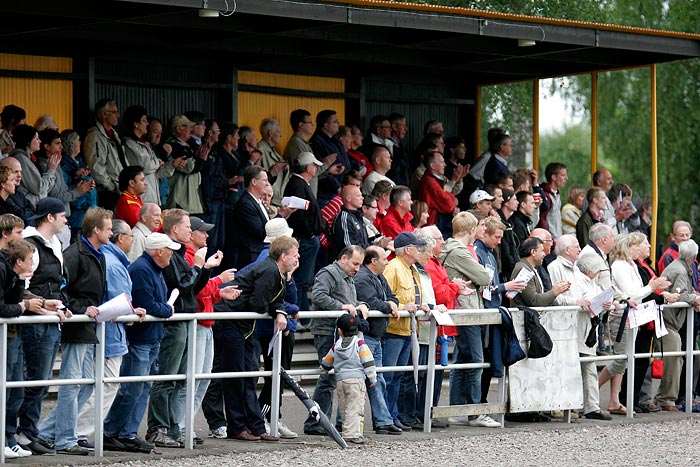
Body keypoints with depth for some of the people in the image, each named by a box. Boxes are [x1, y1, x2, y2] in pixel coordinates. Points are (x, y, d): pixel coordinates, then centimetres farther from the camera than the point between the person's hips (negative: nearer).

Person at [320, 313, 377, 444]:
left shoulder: (336, 346, 12)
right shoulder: (359, 343, 0)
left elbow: (325, 364, 24)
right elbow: (368, 361, -7)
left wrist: (325, 369, 47)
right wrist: (372, 378, -1)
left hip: (340, 379, 4)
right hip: (356, 379, -4)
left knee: (344, 408, 13)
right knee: (354, 407, -10)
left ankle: (347, 432, 16)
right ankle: (353, 433, -19)